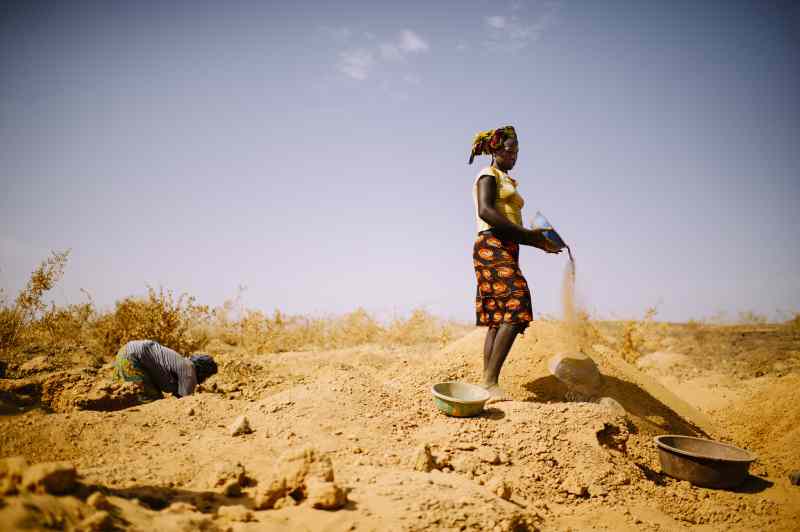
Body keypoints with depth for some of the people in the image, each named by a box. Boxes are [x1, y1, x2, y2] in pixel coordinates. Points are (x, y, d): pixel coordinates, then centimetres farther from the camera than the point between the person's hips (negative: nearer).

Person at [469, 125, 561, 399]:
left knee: (498, 319, 2)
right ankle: (491, 381, -24)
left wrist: (540, 243, 10)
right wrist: (526, 233, -19)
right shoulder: (489, 175, 0)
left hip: (506, 250, 10)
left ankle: (488, 383, 1)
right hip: (492, 246, -10)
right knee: (515, 310, -22)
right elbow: (485, 211, -17)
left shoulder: (506, 181, 27)